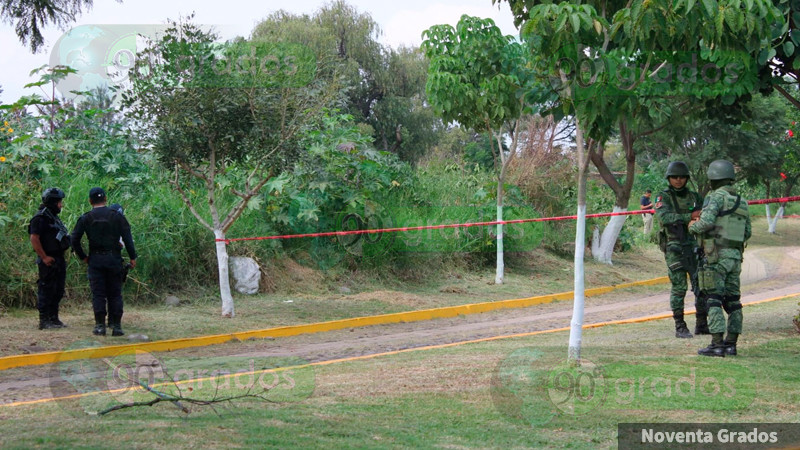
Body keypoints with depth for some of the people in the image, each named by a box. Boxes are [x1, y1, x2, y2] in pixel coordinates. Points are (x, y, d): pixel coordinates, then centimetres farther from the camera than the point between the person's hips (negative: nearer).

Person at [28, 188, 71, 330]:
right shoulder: (40, 218, -13)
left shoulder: (53, 217, 17)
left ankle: (54, 318, 20)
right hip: (49, 260, -10)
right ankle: (44, 321, -5)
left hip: (58, 259, 10)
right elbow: (34, 239, -19)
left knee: (58, 291, 13)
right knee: (46, 290, -7)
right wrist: (44, 257, -21)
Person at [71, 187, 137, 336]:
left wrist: (83, 257, 9)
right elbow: (127, 238, -2)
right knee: (115, 294, 4)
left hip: (95, 259, 0)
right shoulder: (117, 216, 2)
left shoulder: (85, 218, 2)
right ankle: (116, 326, 1)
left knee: (98, 294, 2)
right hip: (114, 258, 0)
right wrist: (132, 257, 2)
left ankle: (100, 326, -2)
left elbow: (75, 240, -1)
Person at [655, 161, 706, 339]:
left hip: (694, 247, 4)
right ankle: (680, 327, 2)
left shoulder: (695, 197, 12)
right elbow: (664, 217, -18)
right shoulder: (663, 197, -1)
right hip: (674, 249, -4)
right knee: (678, 288, -4)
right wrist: (689, 217, -24)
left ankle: (702, 325, 12)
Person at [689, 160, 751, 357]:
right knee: (732, 301, 9)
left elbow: (706, 221, -24)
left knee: (714, 300, -7)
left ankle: (716, 345, -12)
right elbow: (747, 232, 18)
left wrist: (693, 227, -3)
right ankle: (731, 344, 10)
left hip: (716, 256, -7)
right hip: (735, 257, 7)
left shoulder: (716, 197, -10)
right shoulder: (741, 202, 13)